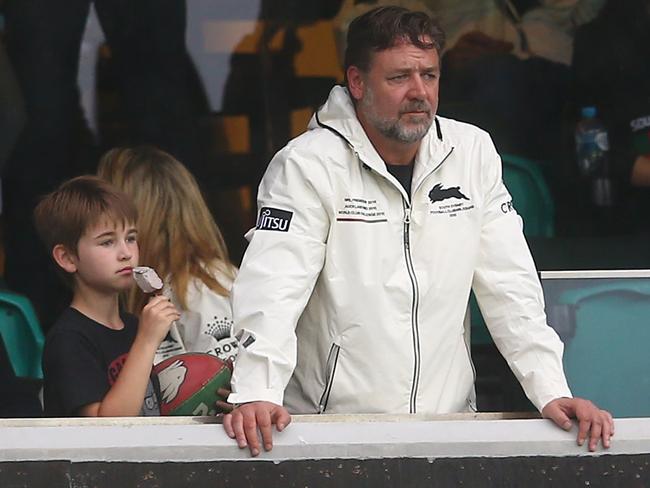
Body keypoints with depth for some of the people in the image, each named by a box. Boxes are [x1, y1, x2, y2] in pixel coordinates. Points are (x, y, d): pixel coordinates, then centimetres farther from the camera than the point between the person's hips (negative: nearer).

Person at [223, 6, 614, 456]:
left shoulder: (473, 153, 7)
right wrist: (255, 396, -30)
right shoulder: (307, 166, -5)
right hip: (329, 427, -3)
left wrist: (552, 392, -3)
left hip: (449, 416, 3)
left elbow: (509, 285, 8)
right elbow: (273, 288, -15)